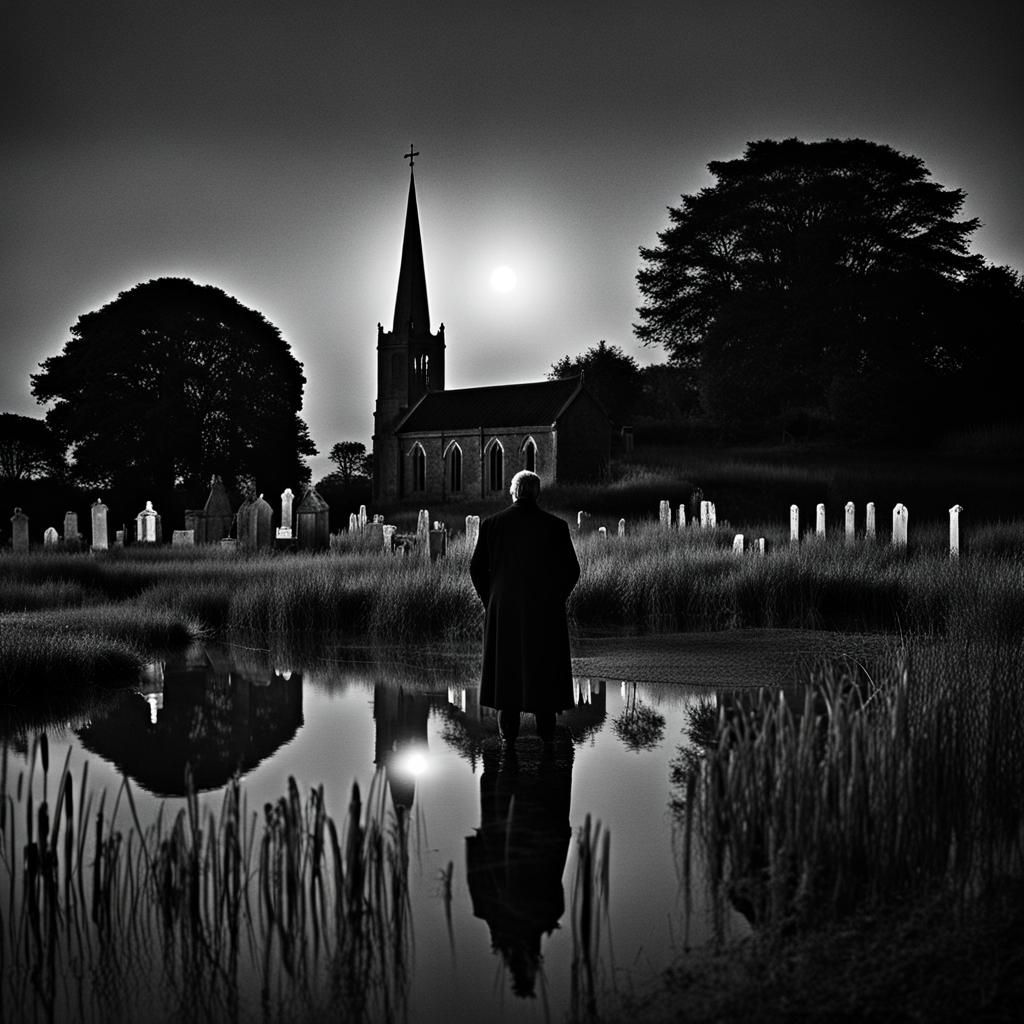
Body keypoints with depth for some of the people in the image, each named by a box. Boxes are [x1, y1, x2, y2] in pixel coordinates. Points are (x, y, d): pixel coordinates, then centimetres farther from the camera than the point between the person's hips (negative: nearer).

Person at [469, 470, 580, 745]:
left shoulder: (492, 524, -3)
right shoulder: (555, 526, -5)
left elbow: (477, 568, 0)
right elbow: (571, 570, -3)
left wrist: (490, 600, 12)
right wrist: (555, 599, 11)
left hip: (504, 609, 1)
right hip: (545, 610, -1)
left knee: (507, 664, 11)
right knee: (545, 666, 9)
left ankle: (508, 730, 11)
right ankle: (546, 730, 11)